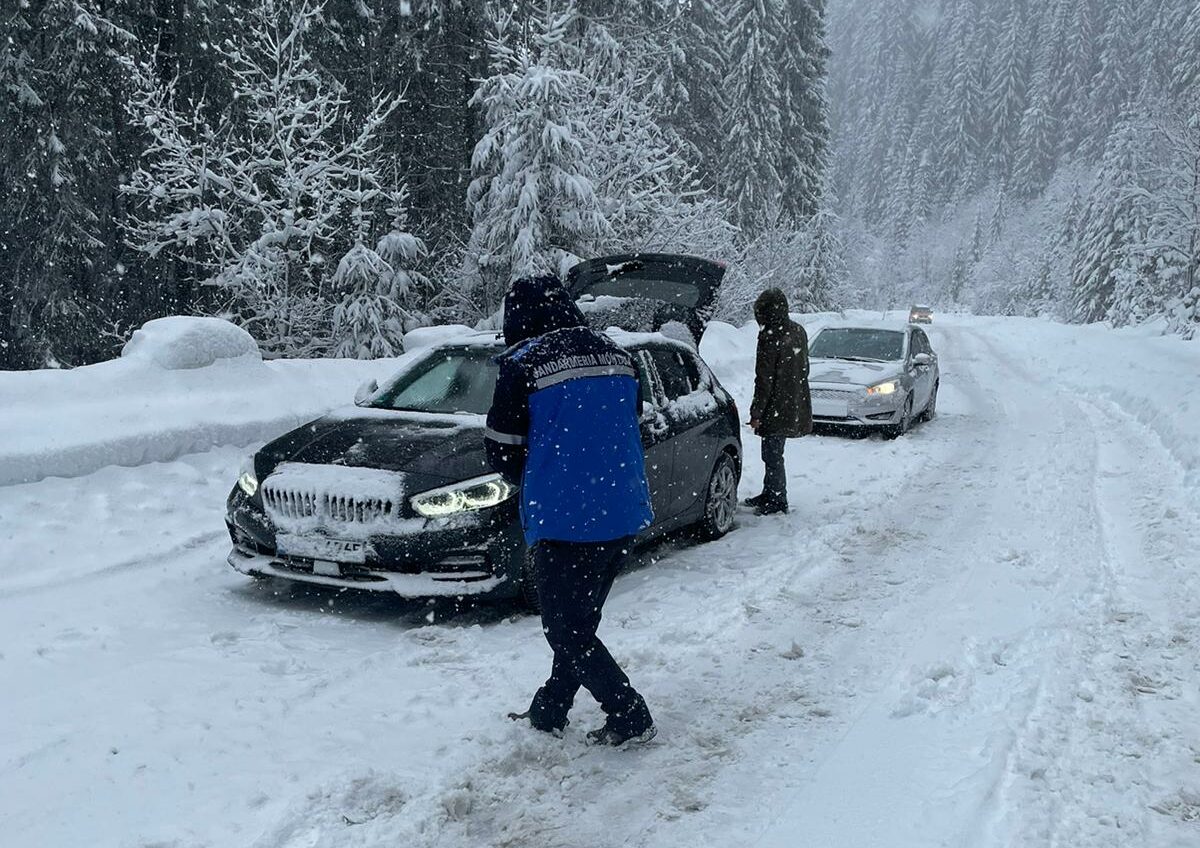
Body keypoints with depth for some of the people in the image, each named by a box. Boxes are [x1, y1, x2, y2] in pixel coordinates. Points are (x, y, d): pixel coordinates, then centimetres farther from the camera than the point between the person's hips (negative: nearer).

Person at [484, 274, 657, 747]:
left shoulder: (524, 365, -10)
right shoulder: (616, 355, 7)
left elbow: (501, 450, -5)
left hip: (564, 518, -7)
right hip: (625, 514, 7)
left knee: (566, 630, 8)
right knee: (580, 622, 19)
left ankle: (630, 720, 11)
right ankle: (549, 712, 30)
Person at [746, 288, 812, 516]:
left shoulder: (771, 336, -19)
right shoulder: (798, 332, 7)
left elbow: (764, 379, -19)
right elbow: (803, 370, 15)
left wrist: (756, 412, -14)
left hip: (776, 409, -9)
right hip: (795, 405, 9)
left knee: (772, 454, 0)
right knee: (773, 454, 19)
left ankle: (777, 500, 7)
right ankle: (769, 495, 29)